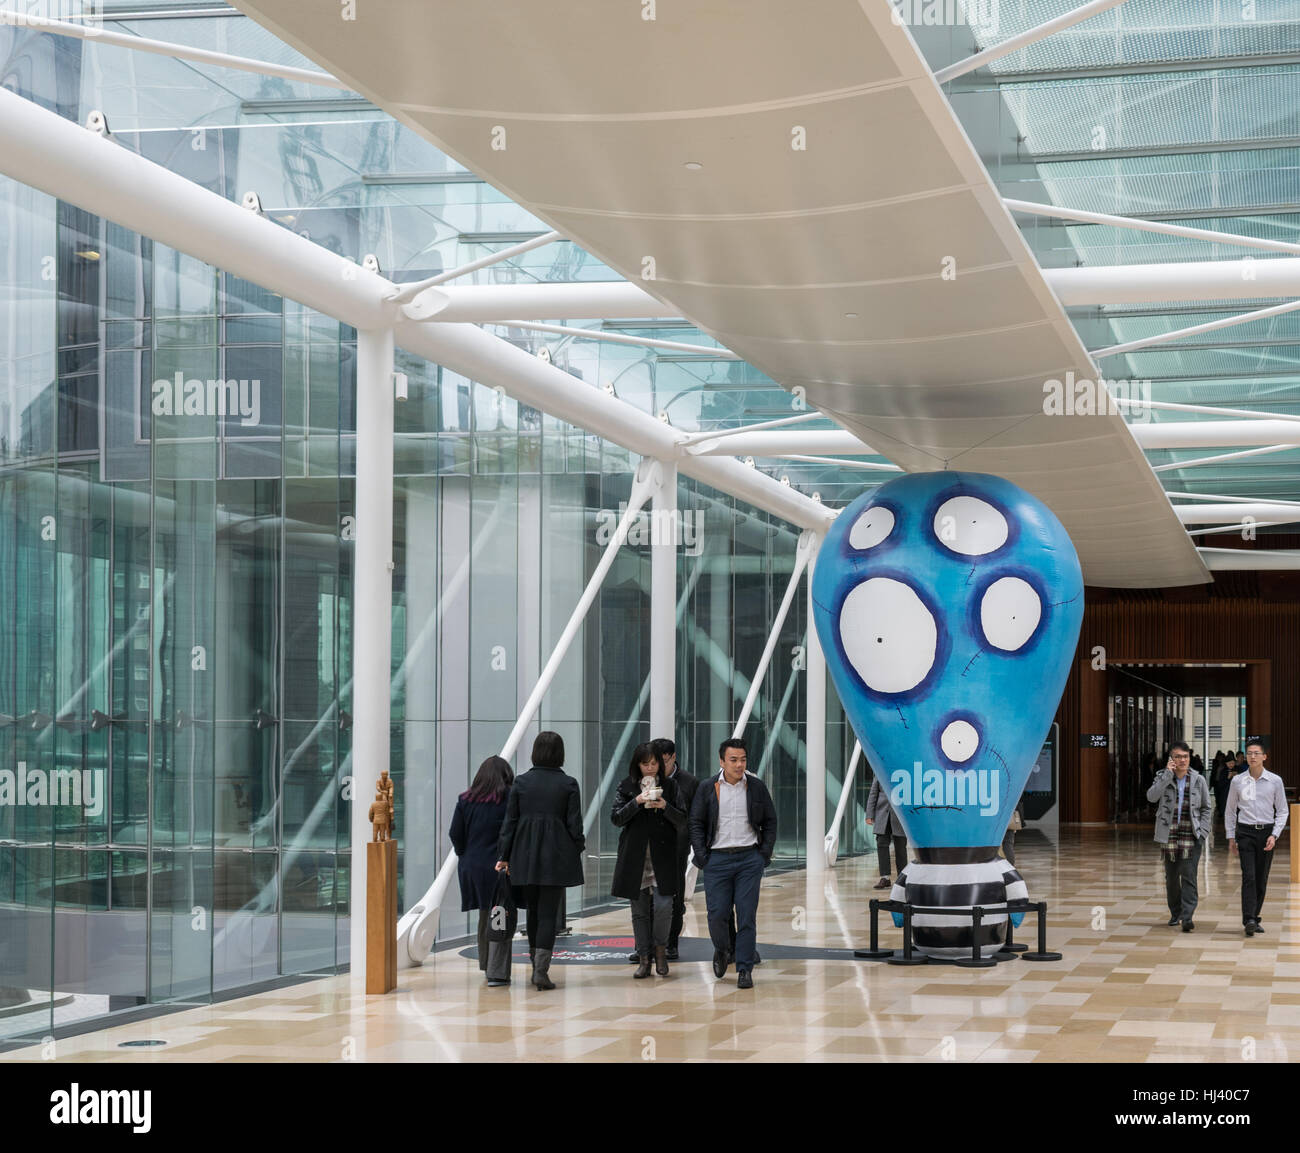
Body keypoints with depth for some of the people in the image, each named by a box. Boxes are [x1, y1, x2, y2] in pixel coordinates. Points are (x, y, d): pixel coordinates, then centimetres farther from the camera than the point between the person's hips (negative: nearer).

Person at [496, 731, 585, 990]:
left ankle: (536, 966, 24)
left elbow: (510, 821, 1)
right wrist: (577, 850, 12)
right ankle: (541, 970, -11)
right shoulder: (568, 784, -5)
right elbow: (574, 824, -4)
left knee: (533, 911, 16)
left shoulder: (521, 782, 0)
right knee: (548, 913, -1)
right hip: (557, 856, -2)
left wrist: (504, 856, 7)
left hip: (526, 856, 2)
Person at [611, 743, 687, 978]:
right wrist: (637, 802, -17)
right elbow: (616, 818, -3)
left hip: (663, 856, -1)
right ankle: (644, 959, 13)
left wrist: (665, 807, -13)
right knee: (639, 910, 5)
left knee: (663, 906, -12)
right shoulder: (626, 787, 6)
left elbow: (682, 822, 4)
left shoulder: (670, 786, 7)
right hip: (635, 857, 1)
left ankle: (660, 948, 11)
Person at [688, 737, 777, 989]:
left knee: (747, 916, -3)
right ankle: (721, 951, 29)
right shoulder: (707, 789, 4)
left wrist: (765, 854, 2)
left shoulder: (757, 788, 6)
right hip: (717, 859, 0)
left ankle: (745, 969, 3)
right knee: (717, 915, -1)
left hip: (750, 858, 0)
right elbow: (696, 824, 5)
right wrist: (702, 857, -4)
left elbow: (770, 822, 12)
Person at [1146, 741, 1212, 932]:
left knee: (1189, 875, -11)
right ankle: (1175, 913, 26)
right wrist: (1168, 774, -17)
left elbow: (1205, 809, 10)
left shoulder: (1198, 780, 4)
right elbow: (1151, 796, -16)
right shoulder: (1163, 777, 3)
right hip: (1169, 836, 1)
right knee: (1171, 876, 9)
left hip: (1192, 836, -1)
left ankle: (1187, 917, -14)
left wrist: (1202, 831, -2)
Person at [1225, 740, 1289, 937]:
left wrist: (1274, 835, -6)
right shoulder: (1238, 781, 2)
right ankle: (1249, 920, -19)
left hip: (1266, 832, 1)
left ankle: (1254, 918, 18)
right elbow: (1230, 810, 12)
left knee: (1261, 879, 6)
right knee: (1249, 876, -13)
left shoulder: (1275, 781, 1)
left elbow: (1282, 811, 5)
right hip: (1245, 832, -1)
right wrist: (1231, 837, 8)